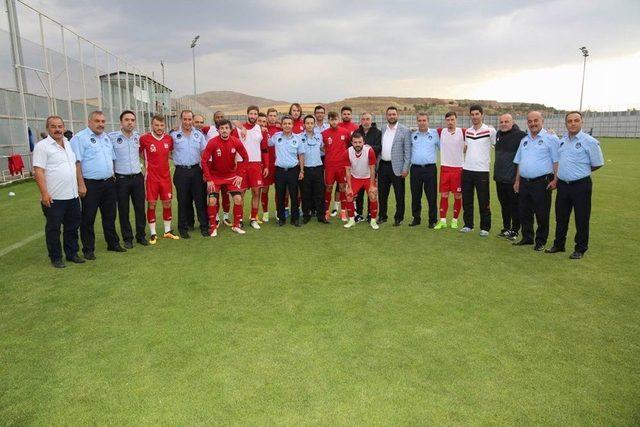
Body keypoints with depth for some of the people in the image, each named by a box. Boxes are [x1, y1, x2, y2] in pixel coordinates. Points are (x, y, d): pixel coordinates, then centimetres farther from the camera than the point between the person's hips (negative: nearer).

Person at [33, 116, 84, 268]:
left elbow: (76, 166, 18)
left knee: (72, 227, 14)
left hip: (72, 196, 7)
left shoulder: (69, 144, 12)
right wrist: (44, 193, -20)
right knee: (53, 229, 5)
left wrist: (81, 185, 12)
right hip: (53, 198, -6)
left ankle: (72, 254, 27)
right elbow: (38, 171, -14)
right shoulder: (42, 146, -8)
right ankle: (56, 258, 16)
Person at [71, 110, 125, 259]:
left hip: (109, 183, 7)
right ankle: (88, 249, 11)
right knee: (88, 218, 1)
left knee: (110, 216, 15)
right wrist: (81, 184, -18)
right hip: (91, 184, -7)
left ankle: (113, 243, 27)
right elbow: (76, 163, -13)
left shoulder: (106, 137, 15)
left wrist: (113, 176, 16)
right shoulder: (80, 138, -7)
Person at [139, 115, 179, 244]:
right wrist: (148, 160, -1)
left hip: (166, 176, 4)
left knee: (167, 203, 9)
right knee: (151, 204, 1)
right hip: (151, 177, -3)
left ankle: (168, 231, 22)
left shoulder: (169, 139, 1)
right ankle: (153, 234, 11)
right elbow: (138, 152, 4)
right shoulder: (144, 139, -10)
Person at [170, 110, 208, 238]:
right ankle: (183, 228, 14)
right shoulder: (174, 135, 1)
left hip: (196, 170, 2)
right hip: (181, 172, -1)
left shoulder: (199, 134, 7)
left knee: (200, 199, 4)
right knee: (183, 201, 4)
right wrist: (176, 159, -1)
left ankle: (204, 226, 12)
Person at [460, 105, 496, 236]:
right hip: (467, 170, 5)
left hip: (482, 171, -5)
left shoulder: (490, 131, -5)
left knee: (483, 202, 0)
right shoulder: (467, 131, 11)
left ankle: (485, 228, 10)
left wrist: (490, 162, -5)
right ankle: (468, 225, 22)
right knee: (466, 200, 10)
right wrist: (464, 148, 10)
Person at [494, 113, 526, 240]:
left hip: (512, 178, -7)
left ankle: (515, 230, 13)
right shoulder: (498, 134, 11)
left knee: (514, 205, 2)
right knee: (504, 204, 15)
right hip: (500, 178, 7)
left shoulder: (520, 135, -11)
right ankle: (506, 228, 27)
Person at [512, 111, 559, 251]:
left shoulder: (551, 139, -3)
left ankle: (541, 241, 13)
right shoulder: (524, 140, 16)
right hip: (524, 182, 6)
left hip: (542, 182, -6)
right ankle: (527, 238, 25)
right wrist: (517, 181, 16)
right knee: (524, 212, 11)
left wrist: (555, 179, -14)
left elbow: (556, 161, -7)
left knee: (542, 214, 1)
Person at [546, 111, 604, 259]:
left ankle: (580, 249, 16)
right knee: (561, 217, 14)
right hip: (563, 184, 6)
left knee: (581, 219, 4)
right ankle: (559, 245, 28)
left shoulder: (590, 142, -9)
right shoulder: (562, 140, 9)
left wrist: (581, 173, 5)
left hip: (581, 185, -5)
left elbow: (597, 164, -3)